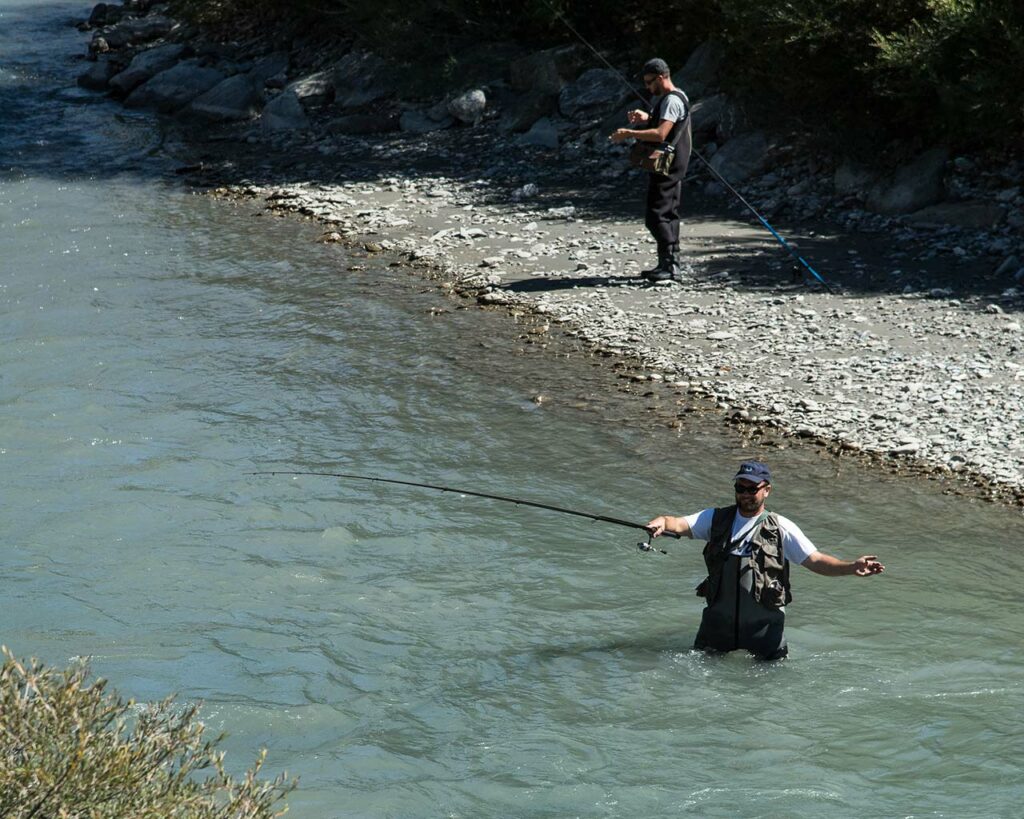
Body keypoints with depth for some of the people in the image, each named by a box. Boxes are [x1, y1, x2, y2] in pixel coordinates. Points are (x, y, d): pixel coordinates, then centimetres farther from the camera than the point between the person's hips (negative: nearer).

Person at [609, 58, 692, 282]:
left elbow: (661, 134, -28)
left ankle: (670, 265, -12)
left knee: (656, 216, -11)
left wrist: (629, 134, -25)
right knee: (668, 214, 13)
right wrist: (645, 118, 14)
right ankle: (669, 264, 18)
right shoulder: (663, 99, 16)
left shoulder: (672, 101, -17)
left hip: (666, 168, -11)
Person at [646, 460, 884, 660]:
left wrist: (852, 567, -23)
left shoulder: (782, 528, -2)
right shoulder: (716, 519, 5)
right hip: (719, 619, 2)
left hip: (764, 623, -2)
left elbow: (816, 560, -7)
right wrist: (661, 523, -31)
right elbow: (679, 524, -7)